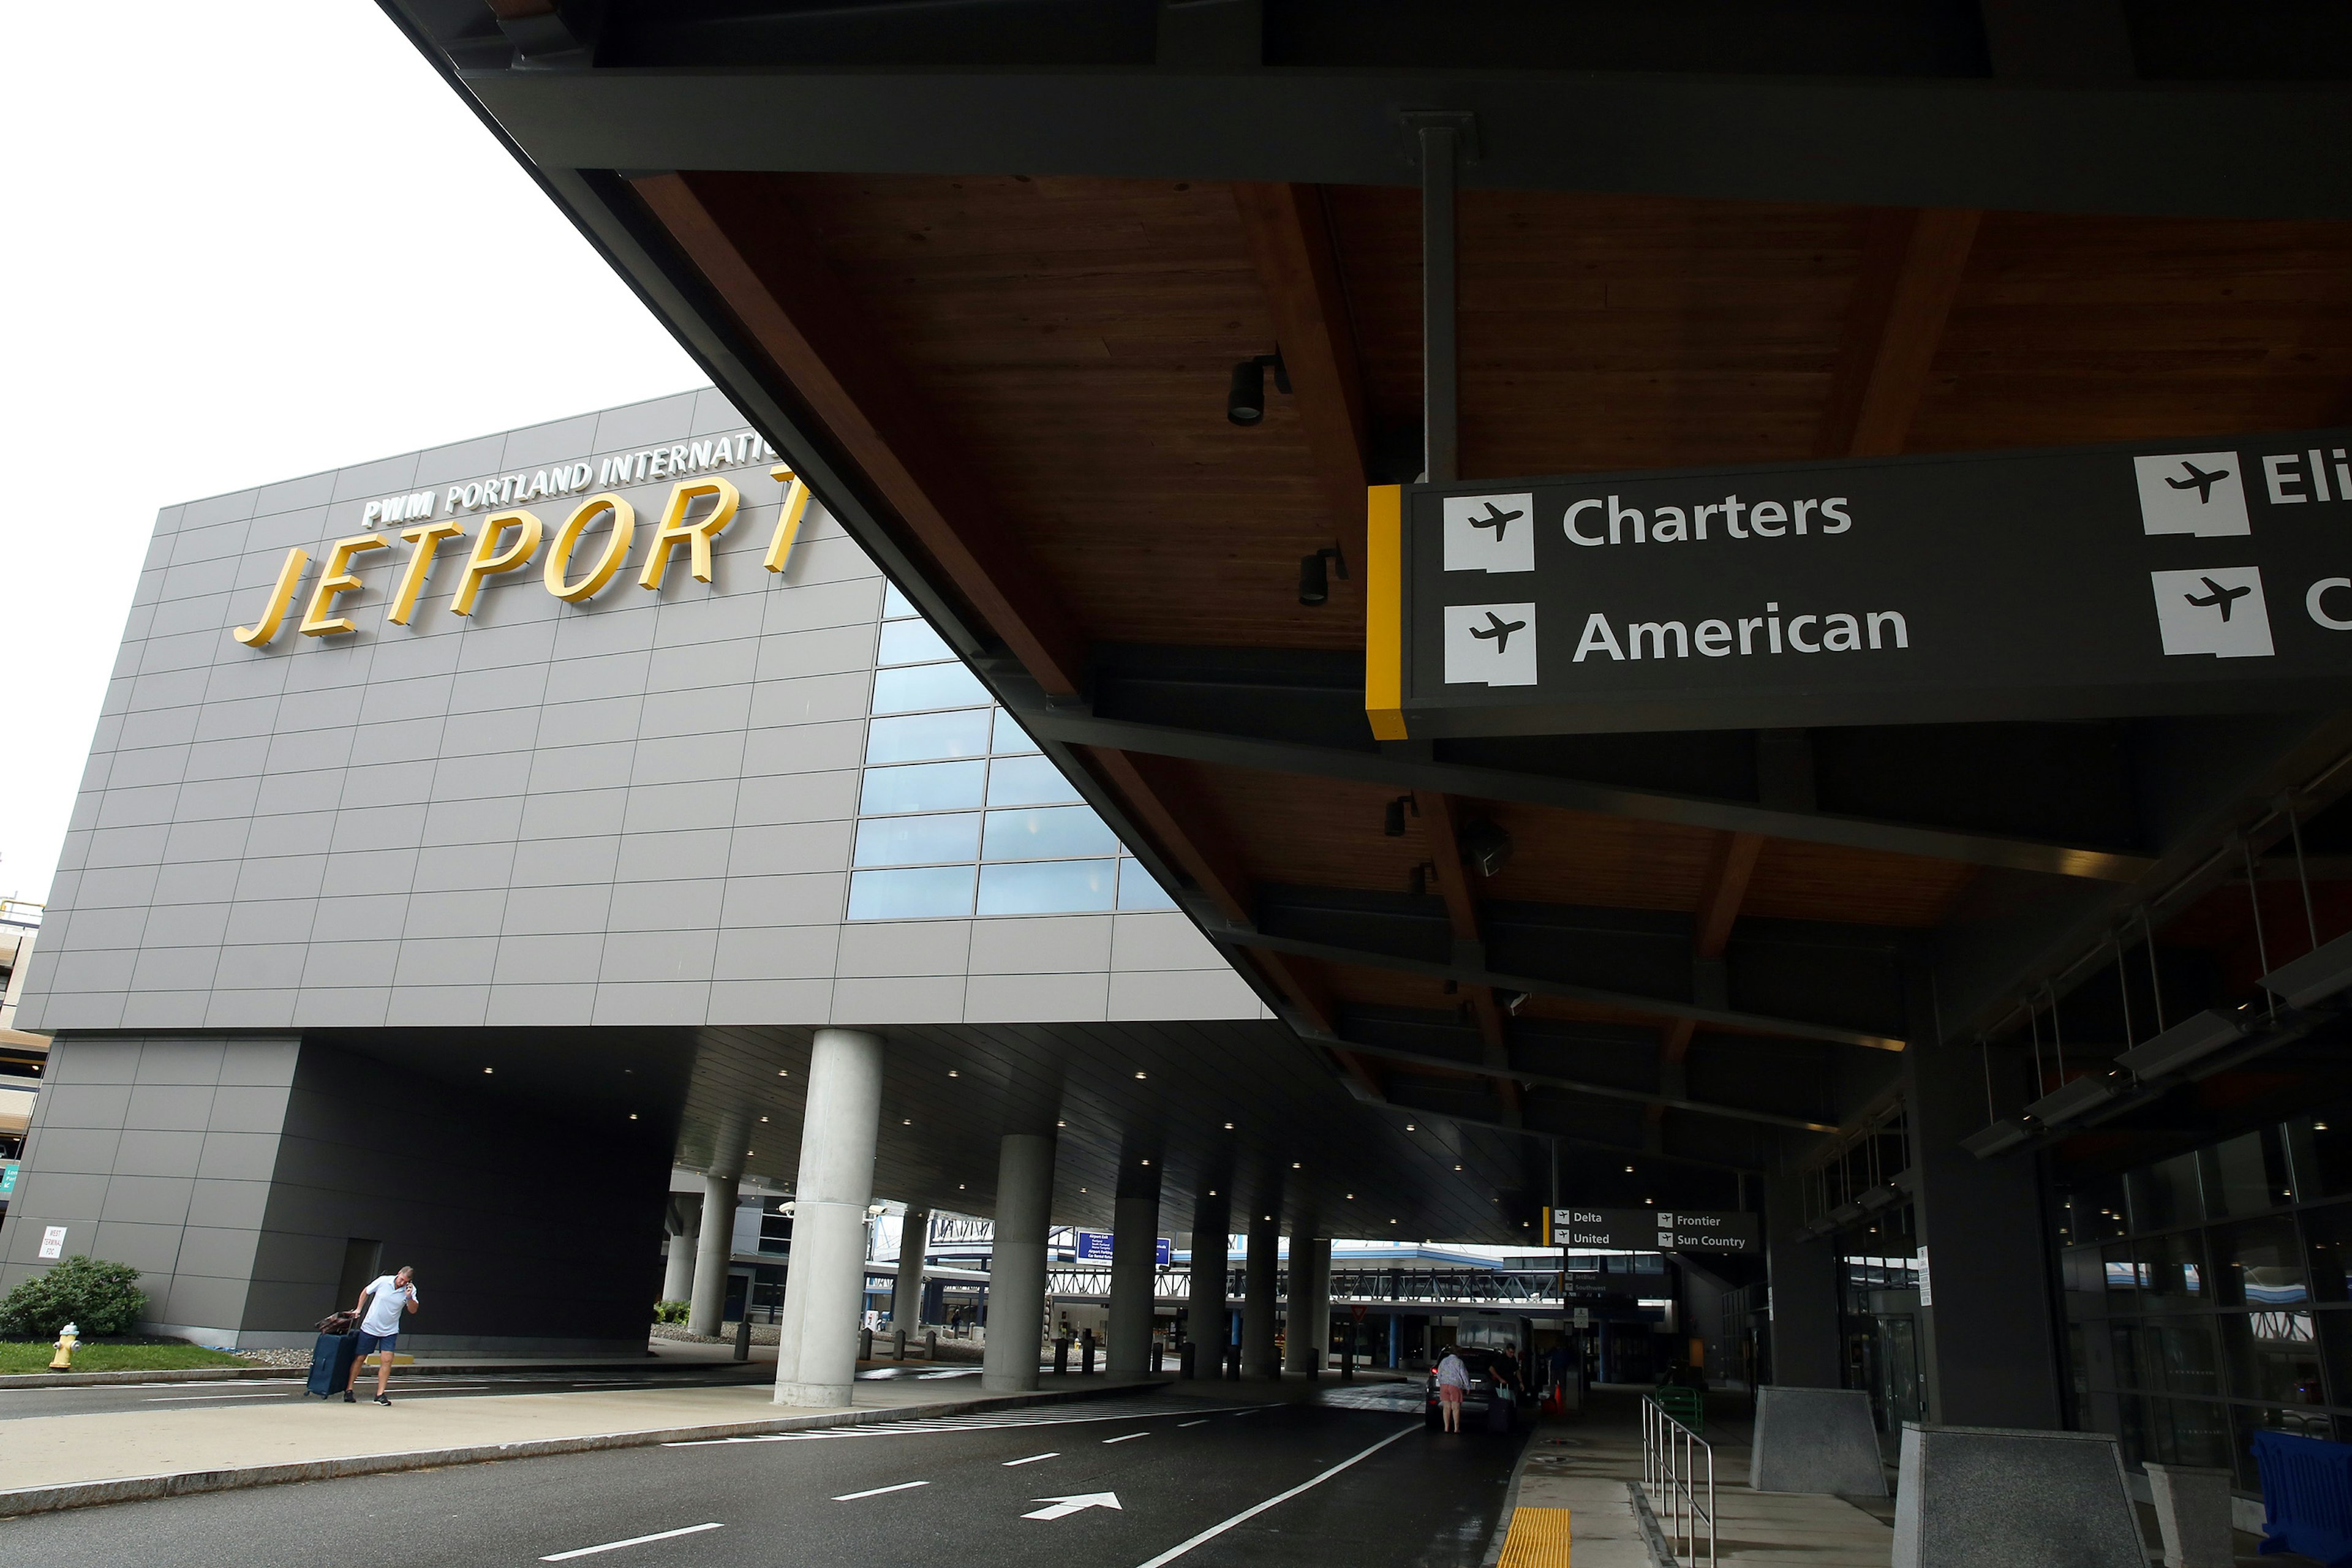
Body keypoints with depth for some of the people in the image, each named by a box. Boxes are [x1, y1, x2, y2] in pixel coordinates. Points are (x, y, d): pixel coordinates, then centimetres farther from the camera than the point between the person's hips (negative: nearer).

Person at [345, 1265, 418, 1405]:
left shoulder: (411, 1290, -10)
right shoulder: (383, 1281, -11)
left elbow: (413, 1310, -16)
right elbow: (366, 1292, 7)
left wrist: (409, 1297, -32)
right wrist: (358, 1309, 6)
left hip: (390, 1331, 0)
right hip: (370, 1327, 0)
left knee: (387, 1360, -10)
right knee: (359, 1358, 6)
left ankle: (380, 1394, -4)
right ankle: (349, 1390, 21)